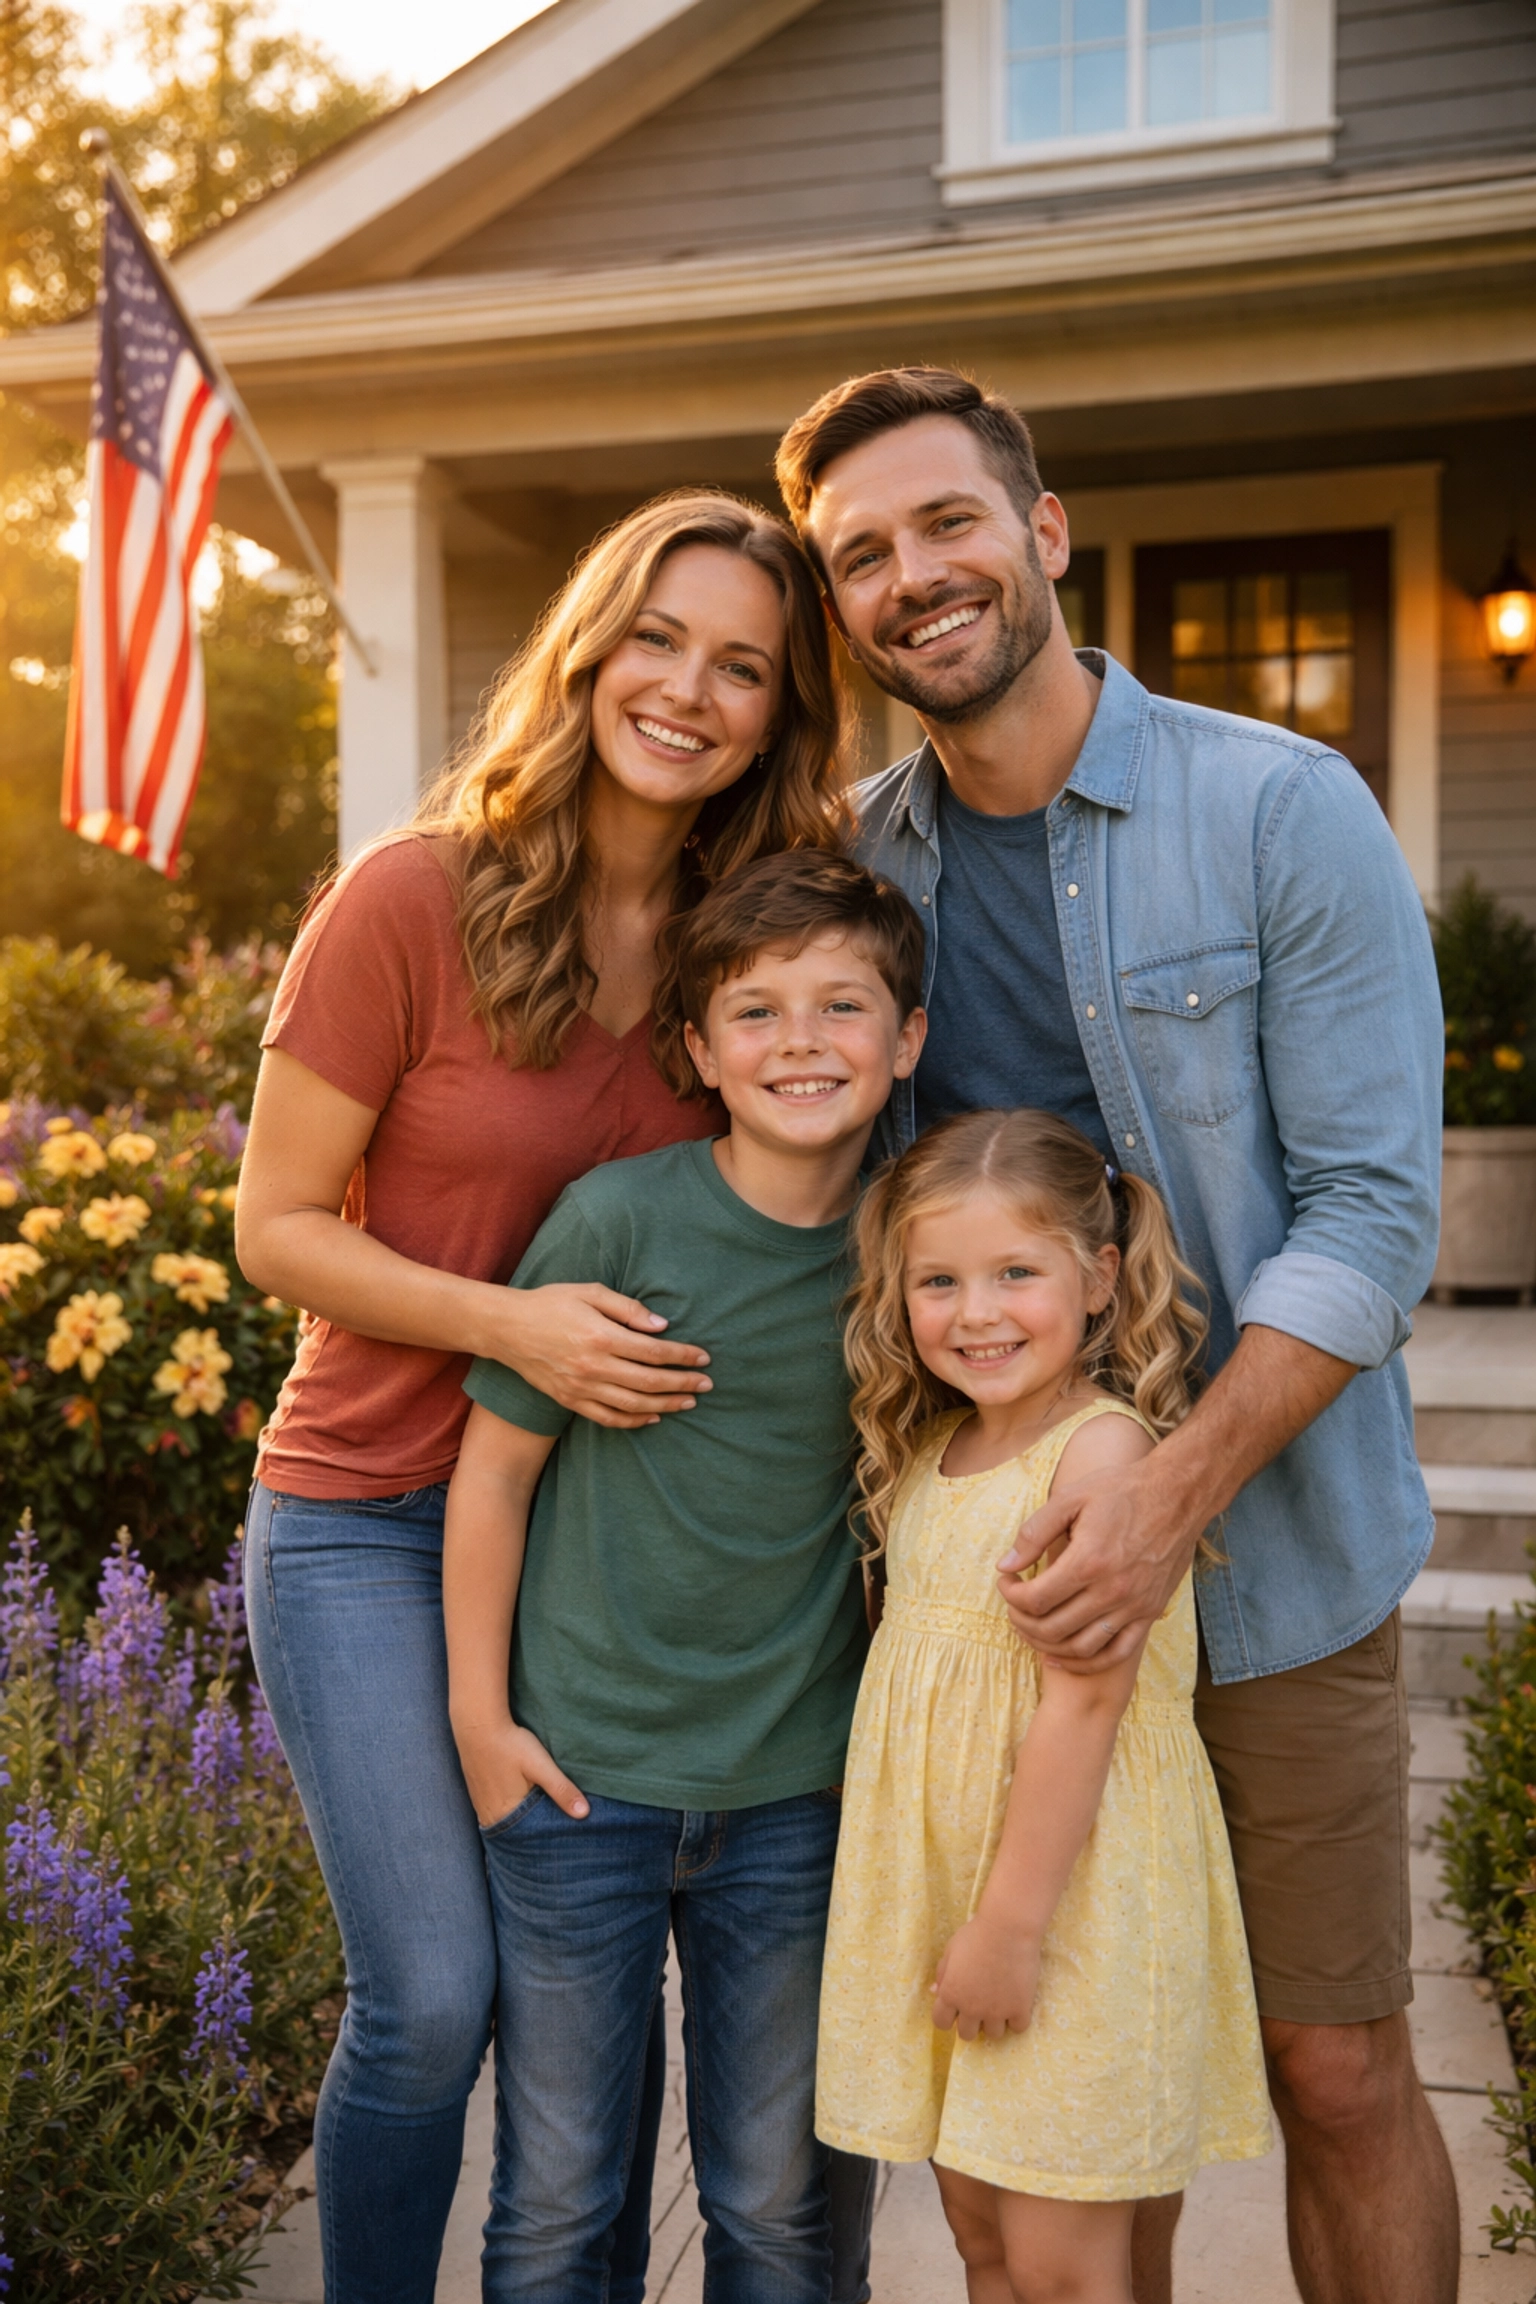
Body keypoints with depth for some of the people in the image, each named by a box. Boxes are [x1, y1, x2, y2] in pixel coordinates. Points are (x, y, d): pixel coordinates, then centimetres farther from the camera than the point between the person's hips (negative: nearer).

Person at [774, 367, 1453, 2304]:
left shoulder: (1284, 811, -10)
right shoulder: (851, 865, 3)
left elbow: (1373, 1209, -13)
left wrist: (1176, 1487, -23)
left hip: (1267, 1550, -3)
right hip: (996, 1559, 3)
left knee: (1337, 2072, 8)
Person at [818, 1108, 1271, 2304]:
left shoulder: (1104, 1447, -18)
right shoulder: (929, 1450, 6)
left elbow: (1084, 1700, -21)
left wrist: (1011, 1926, -18)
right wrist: (960, 1925, 10)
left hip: (1073, 1901, -7)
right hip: (938, 1892, 7)